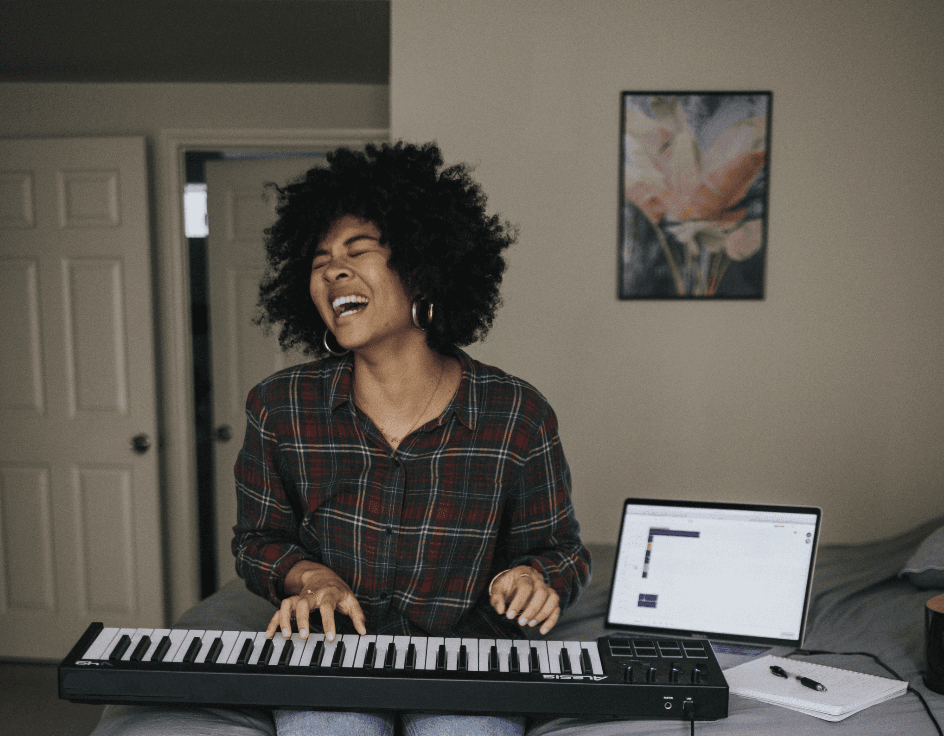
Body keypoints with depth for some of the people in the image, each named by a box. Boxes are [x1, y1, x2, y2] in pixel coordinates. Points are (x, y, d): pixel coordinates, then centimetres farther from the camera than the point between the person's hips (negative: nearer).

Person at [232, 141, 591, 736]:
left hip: (468, 660, 0)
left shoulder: (518, 417, -8)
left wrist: (535, 575, -15)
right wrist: (308, 575, -9)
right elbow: (258, 539, 11)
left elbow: (562, 549, 6)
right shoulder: (280, 408, -4)